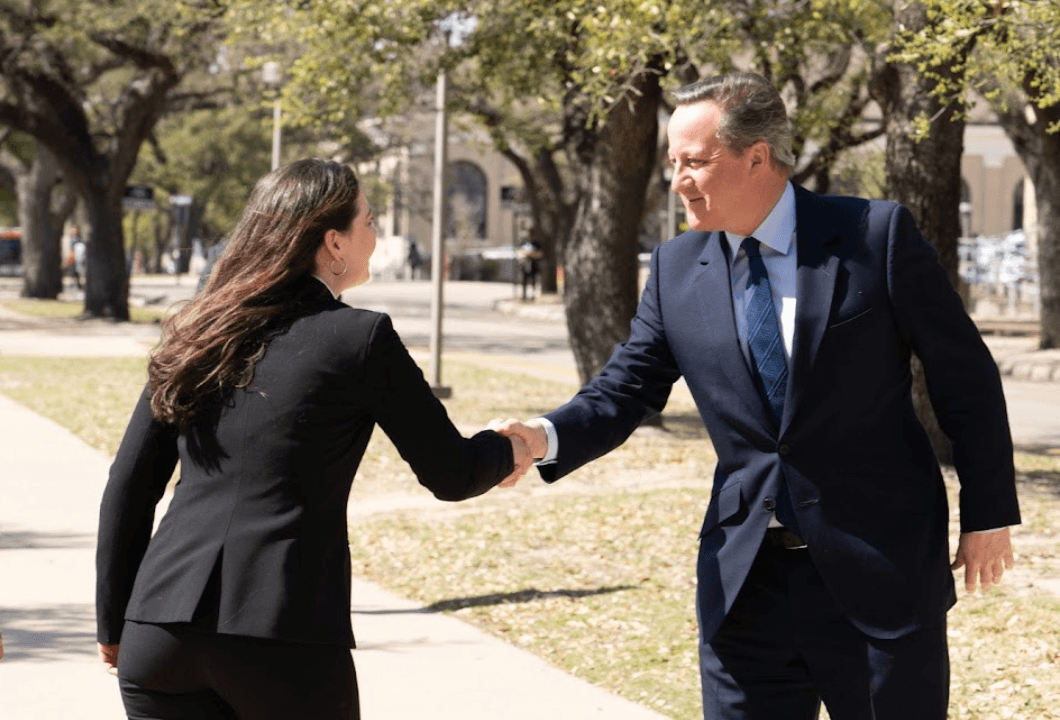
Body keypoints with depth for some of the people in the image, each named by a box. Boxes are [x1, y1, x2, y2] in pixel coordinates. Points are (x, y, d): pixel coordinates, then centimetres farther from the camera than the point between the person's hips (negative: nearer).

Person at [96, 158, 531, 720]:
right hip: (285, 634, -4)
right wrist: (507, 452, 27)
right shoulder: (360, 338, -2)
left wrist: (114, 623, 21)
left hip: (161, 627, 4)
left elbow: (128, 488, 12)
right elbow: (448, 474, 5)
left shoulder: (196, 335, 11)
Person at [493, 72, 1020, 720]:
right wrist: (544, 437, -14)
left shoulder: (878, 235, -7)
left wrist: (989, 514, -1)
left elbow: (966, 376, -2)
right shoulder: (677, 270, 5)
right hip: (745, 577, 3)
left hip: (880, 572, -3)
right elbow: (624, 391, 6)